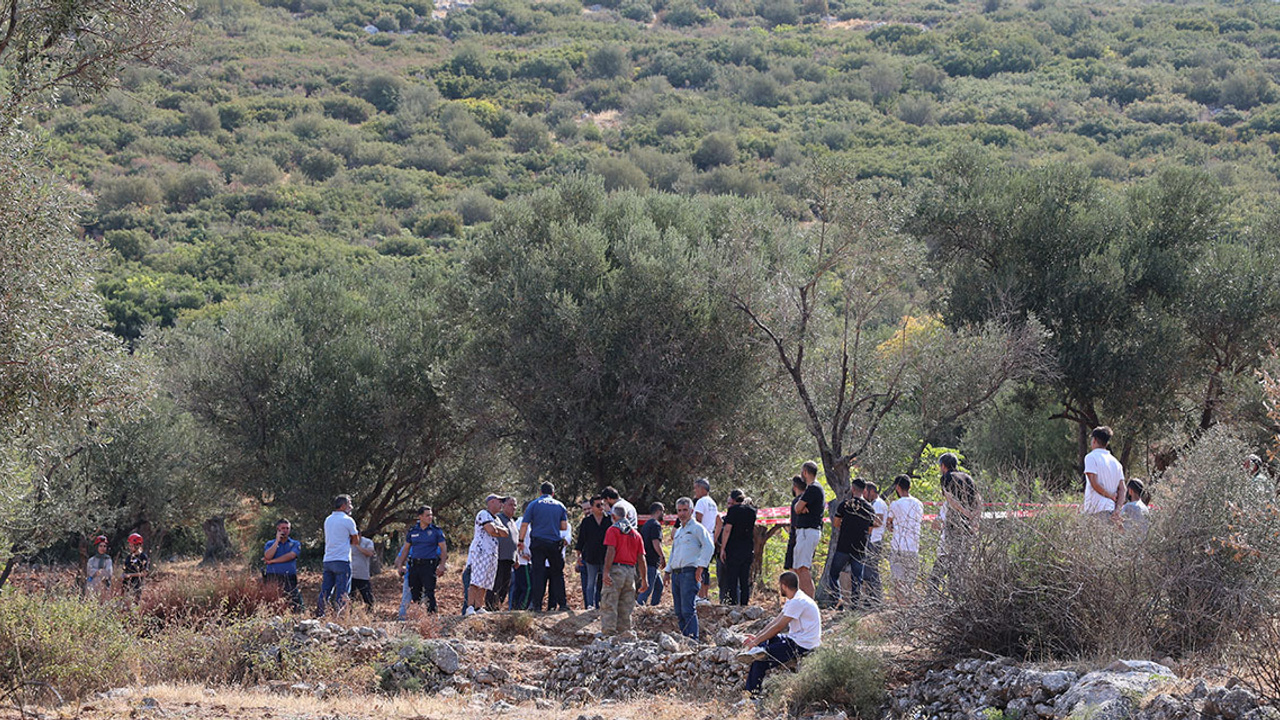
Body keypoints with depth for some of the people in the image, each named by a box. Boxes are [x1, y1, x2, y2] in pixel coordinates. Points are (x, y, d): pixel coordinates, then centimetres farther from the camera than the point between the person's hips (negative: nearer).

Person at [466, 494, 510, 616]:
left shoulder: (496, 519, 24)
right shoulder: (483, 514, -3)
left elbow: (505, 533, 11)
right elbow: (491, 530, -16)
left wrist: (495, 528, -5)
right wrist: (499, 532, 5)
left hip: (492, 554, 9)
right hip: (480, 552, -9)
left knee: (485, 583, 3)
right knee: (476, 581, -16)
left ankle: (479, 607, 2)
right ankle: (470, 607, -22)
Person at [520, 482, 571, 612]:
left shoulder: (534, 505, 3)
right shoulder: (559, 506, 8)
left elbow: (525, 525, -1)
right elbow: (564, 527, 5)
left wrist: (521, 541, 7)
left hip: (538, 543, -1)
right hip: (555, 543, 1)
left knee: (538, 573, -1)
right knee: (557, 574, 9)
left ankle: (537, 604, -6)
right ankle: (562, 603, 7)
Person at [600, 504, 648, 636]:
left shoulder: (613, 530, -1)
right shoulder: (635, 533, 15)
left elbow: (610, 552, -13)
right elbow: (641, 558, 13)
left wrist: (606, 572, -17)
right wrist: (644, 579, 14)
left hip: (616, 570, -5)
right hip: (631, 572, 5)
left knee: (609, 606, -6)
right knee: (626, 608, 10)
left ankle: (608, 632, -15)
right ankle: (624, 633, 10)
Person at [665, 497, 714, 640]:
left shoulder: (697, 528, -1)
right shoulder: (678, 531, 24)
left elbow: (709, 546, -13)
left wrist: (701, 566, -17)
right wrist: (668, 571, 22)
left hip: (689, 573, -8)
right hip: (676, 574, 8)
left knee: (688, 610, -16)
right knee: (679, 612, 6)